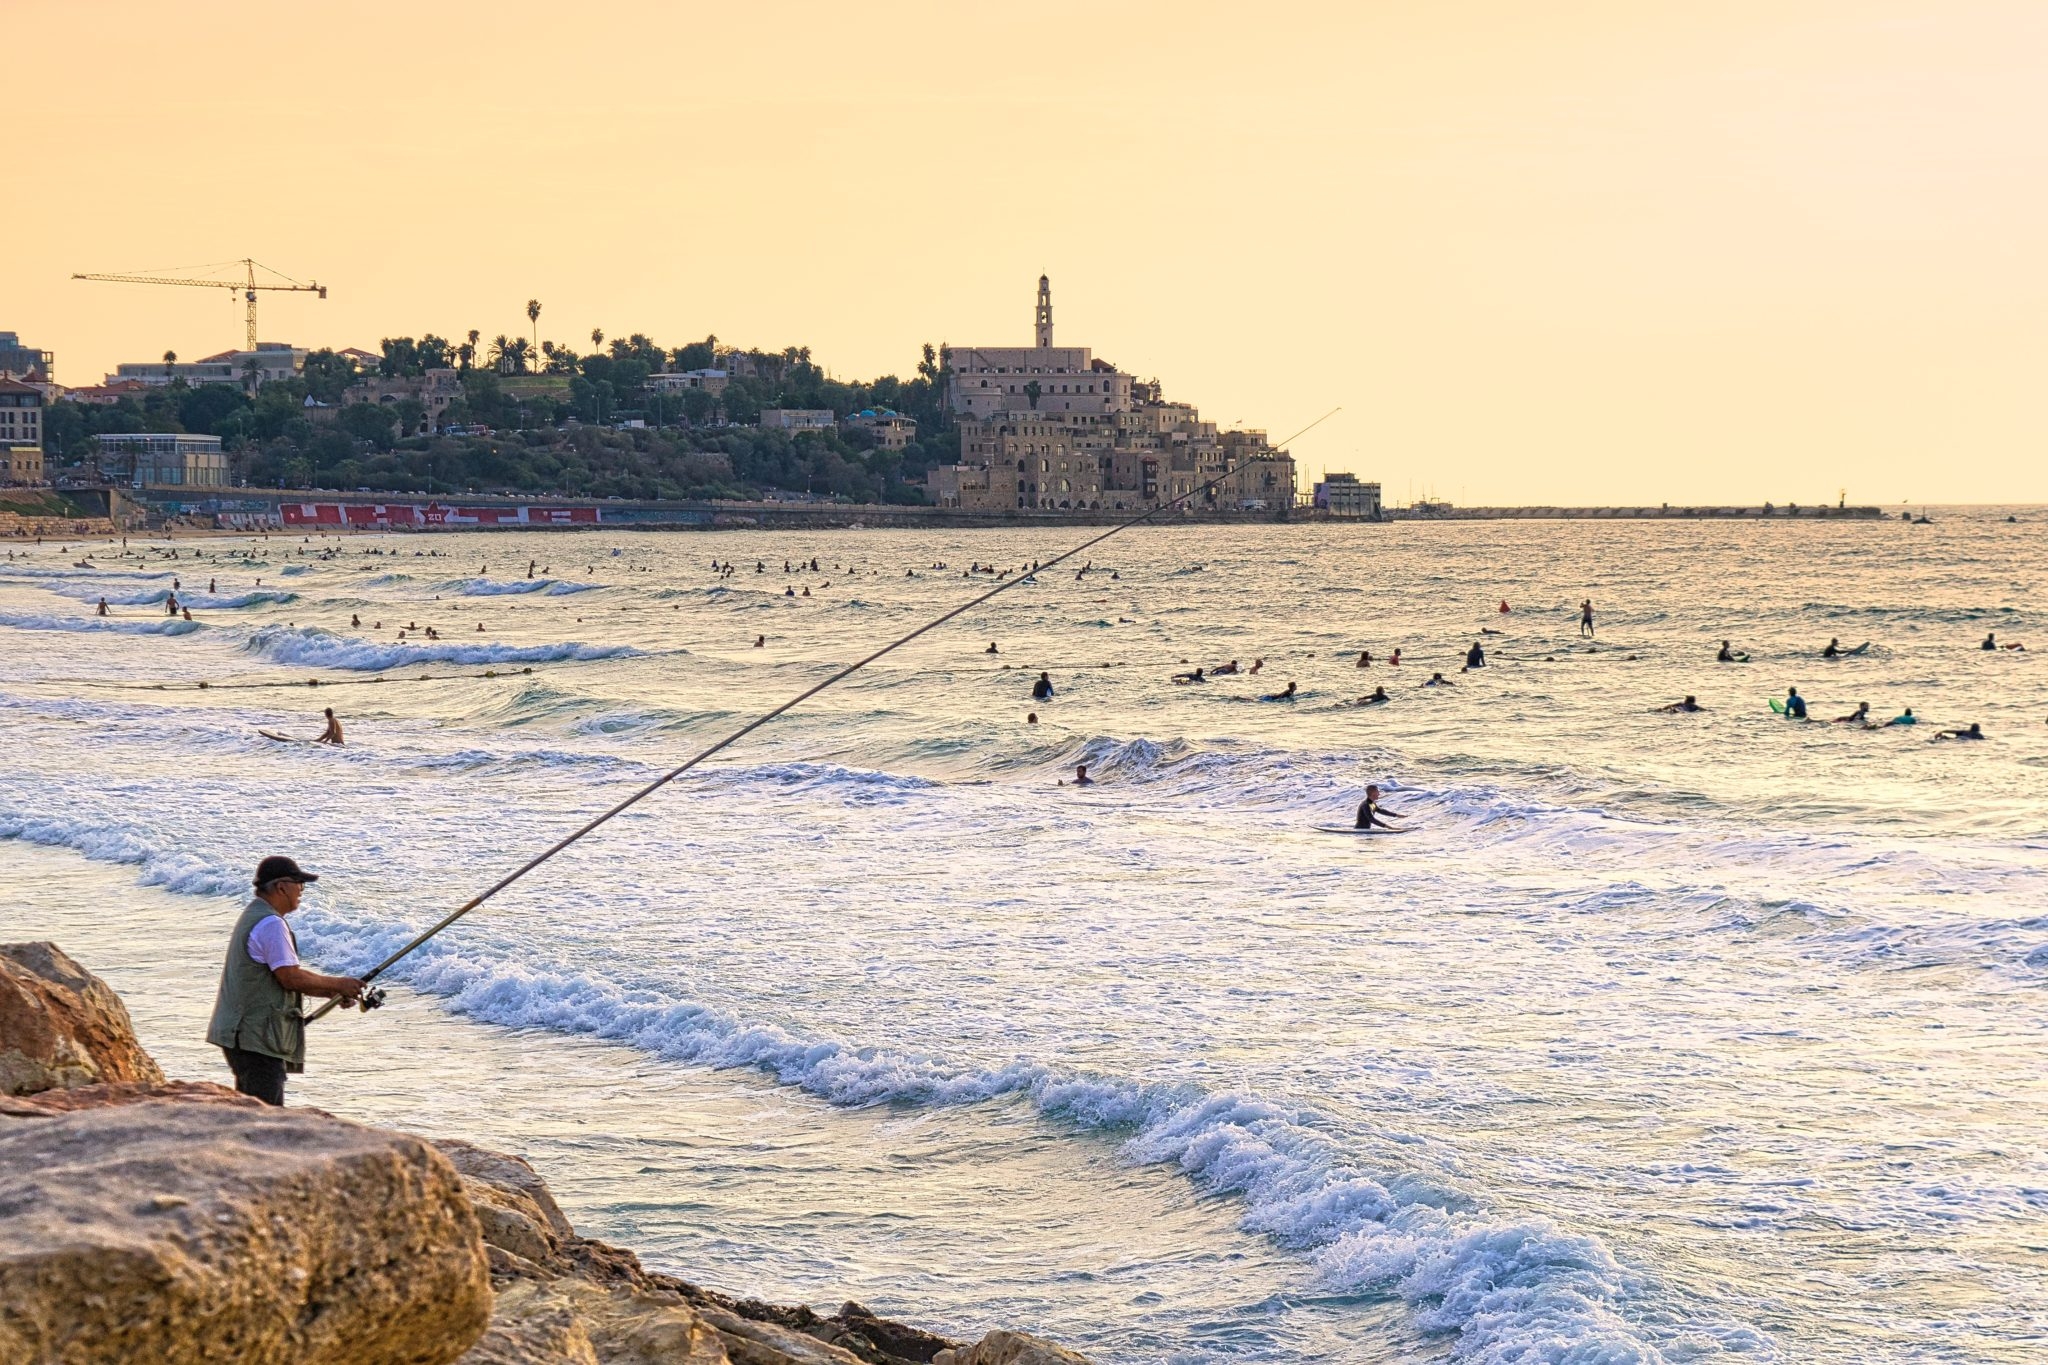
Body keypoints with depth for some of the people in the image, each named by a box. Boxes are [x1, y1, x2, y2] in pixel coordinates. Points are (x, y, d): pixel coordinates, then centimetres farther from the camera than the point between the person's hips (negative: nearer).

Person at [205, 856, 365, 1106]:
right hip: (255, 1036, -11)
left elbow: (288, 975, 22)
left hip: (242, 1032, 11)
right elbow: (291, 978, -18)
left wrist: (334, 992, 15)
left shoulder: (252, 916, 18)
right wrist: (338, 984, -5)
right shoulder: (270, 924, -15)